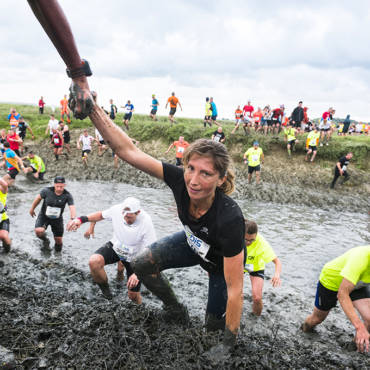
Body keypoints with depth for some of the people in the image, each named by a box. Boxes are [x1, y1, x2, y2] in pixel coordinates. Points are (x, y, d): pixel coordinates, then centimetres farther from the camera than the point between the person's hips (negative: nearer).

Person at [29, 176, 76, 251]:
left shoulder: (67, 195, -21)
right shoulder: (47, 191, -20)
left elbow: (72, 207, -32)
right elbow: (38, 198, -1)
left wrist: (73, 219, -50)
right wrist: (32, 209, 13)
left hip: (57, 219, 1)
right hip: (44, 216, 0)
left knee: (58, 240, 4)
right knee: (39, 231, -27)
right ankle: (45, 239, 10)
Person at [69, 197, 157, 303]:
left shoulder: (146, 222, -30)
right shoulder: (117, 209, -22)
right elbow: (101, 215, 2)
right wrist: (81, 219, -9)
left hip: (134, 257, -2)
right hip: (115, 246, 2)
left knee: (134, 297, 1)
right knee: (94, 261, -29)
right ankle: (104, 287, 0)